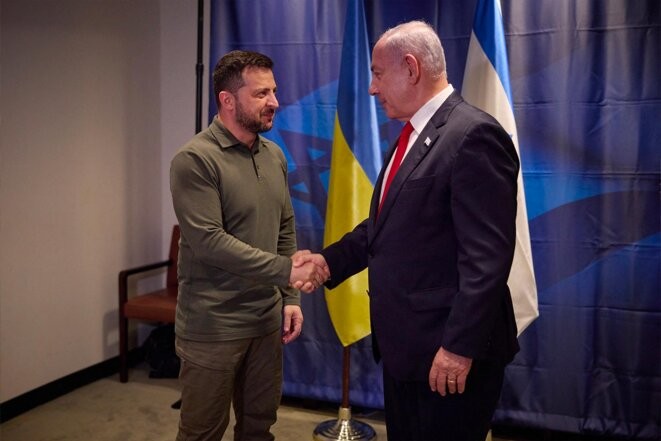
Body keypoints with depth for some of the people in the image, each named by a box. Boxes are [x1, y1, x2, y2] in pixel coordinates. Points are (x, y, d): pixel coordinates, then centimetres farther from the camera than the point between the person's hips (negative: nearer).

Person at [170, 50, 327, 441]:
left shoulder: (274, 155, 8)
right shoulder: (195, 160, -14)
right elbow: (209, 242, -21)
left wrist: (290, 298, 6)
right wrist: (287, 269, -21)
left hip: (266, 320, 6)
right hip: (213, 326, -6)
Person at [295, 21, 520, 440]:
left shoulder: (473, 134, -18)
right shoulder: (412, 136, 12)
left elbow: (487, 257, -22)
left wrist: (460, 346, -22)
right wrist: (330, 260, 8)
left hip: (446, 348, -9)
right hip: (404, 342, 9)